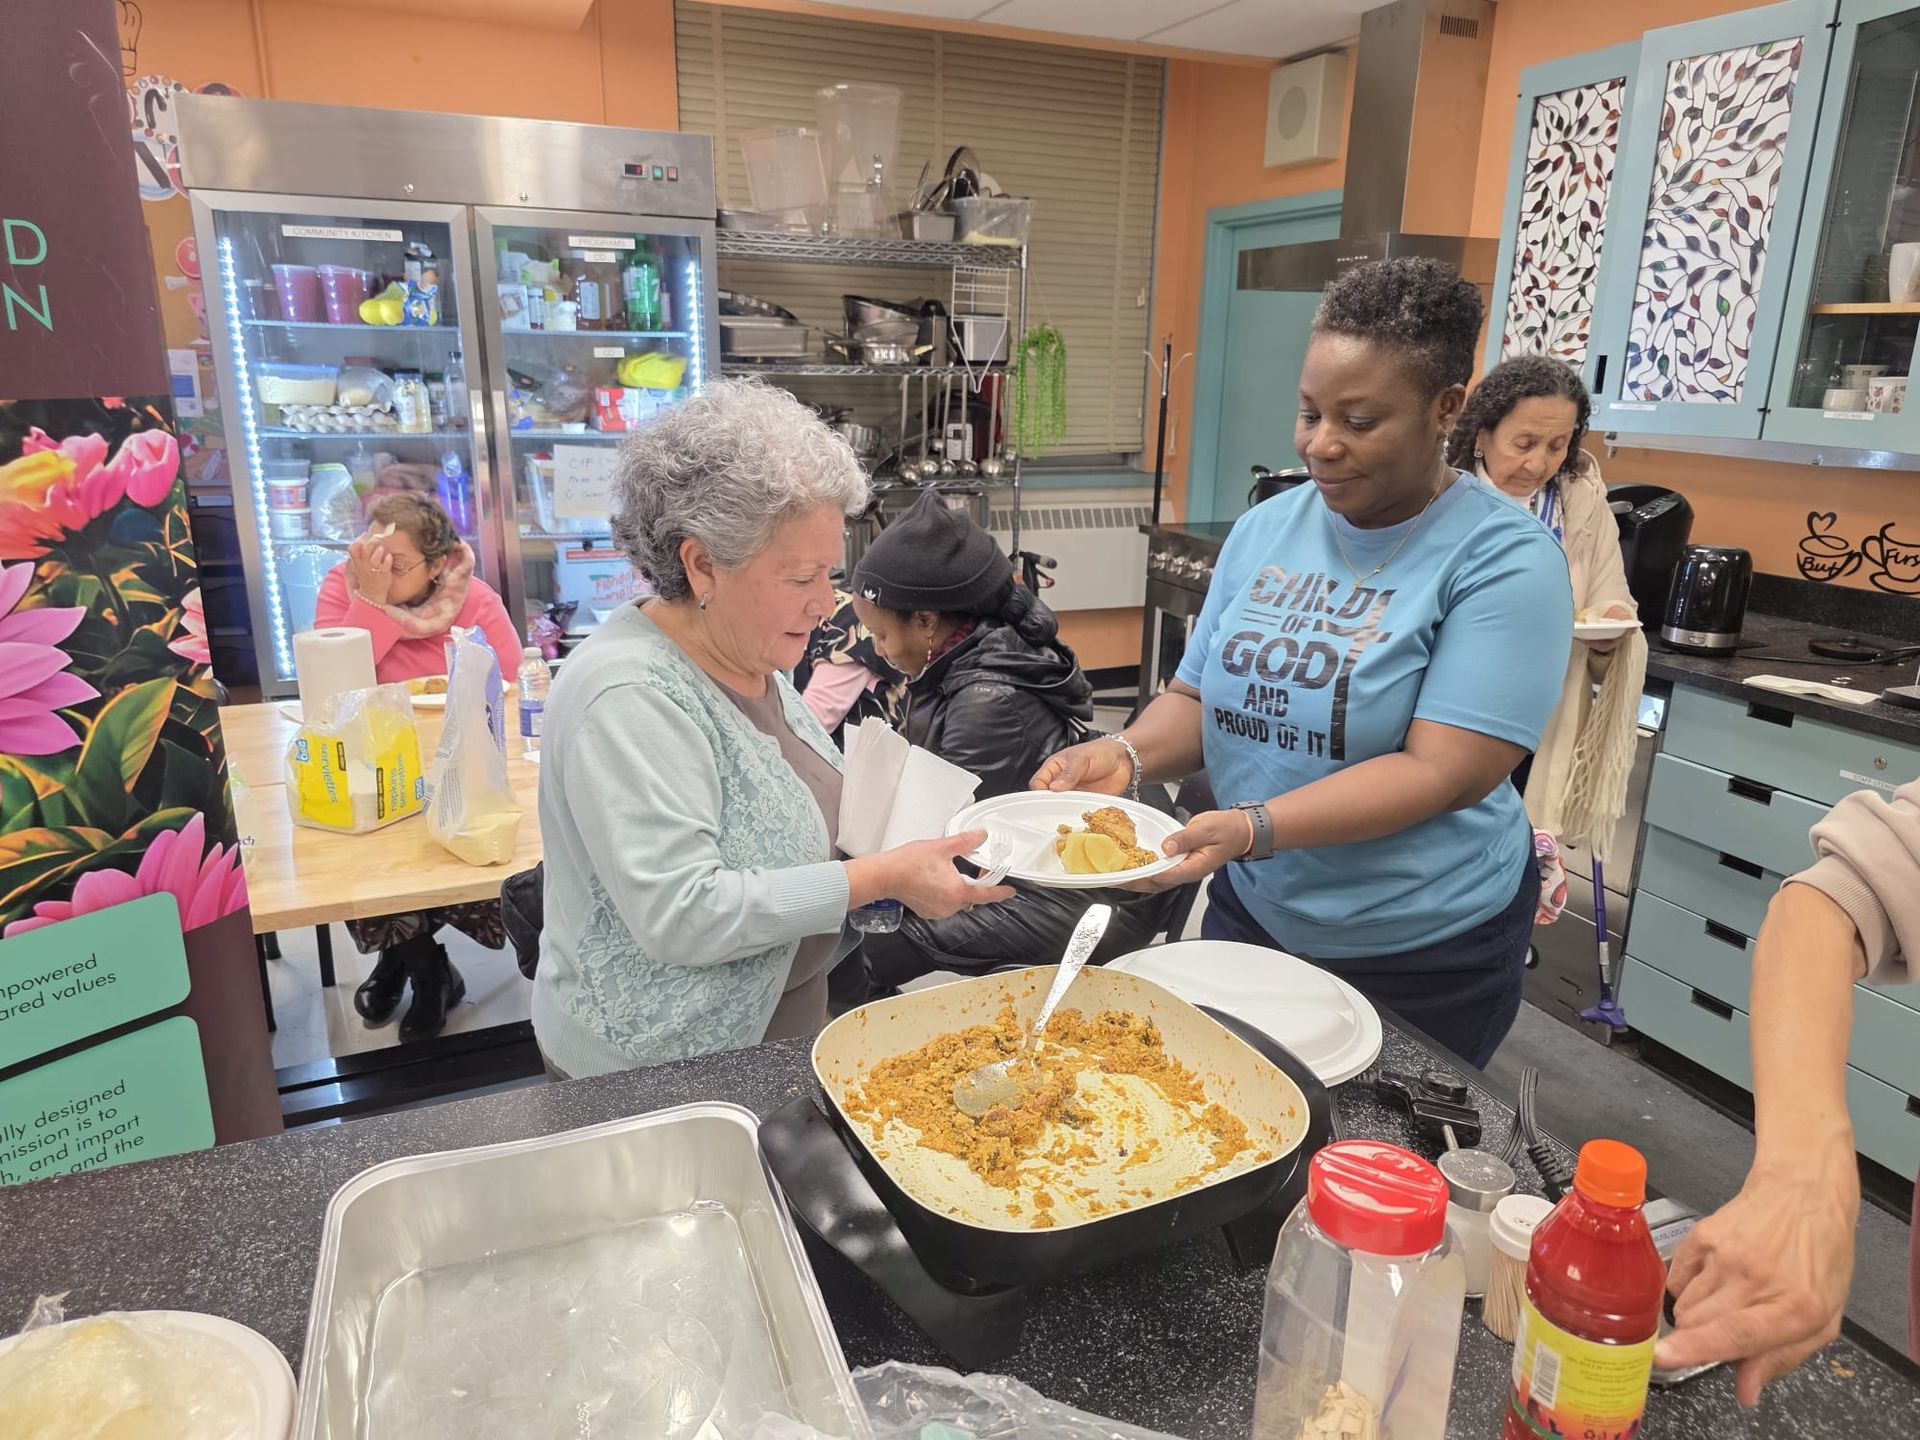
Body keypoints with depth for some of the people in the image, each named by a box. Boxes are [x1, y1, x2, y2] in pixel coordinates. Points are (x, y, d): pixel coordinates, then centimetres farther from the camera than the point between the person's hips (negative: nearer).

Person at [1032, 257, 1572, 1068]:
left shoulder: (1503, 560, -17)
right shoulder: (1266, 530, 0)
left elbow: (1442, 772, -24)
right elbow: (1198, 697, 3)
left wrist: (1252, 828, -35)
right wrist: (1127, 756, -19)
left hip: (1421, 957, -4)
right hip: (1251, 913, 5)